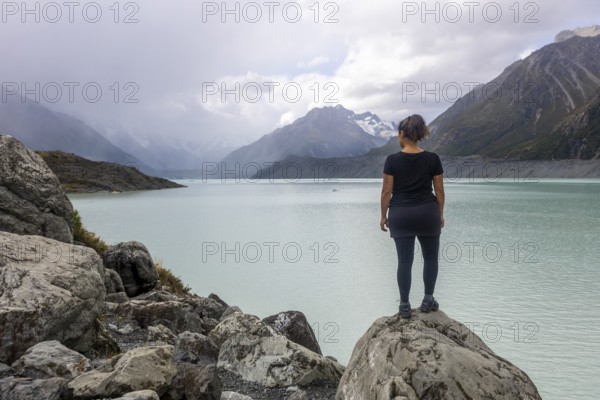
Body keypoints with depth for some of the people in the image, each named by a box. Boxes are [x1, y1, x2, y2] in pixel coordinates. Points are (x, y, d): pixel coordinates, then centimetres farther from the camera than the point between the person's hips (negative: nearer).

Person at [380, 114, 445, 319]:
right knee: (430, 257, 16)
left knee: (404, 260, 5)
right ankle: (428, 301, 17)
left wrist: (383, 215, 5)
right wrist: (440, 214, 13)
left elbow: (387, 191, -6)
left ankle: (404, 306, 8)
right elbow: (439, 190, 1)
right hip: (427, 213, 1)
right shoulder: (433, 159, -4)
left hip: (400, 215, 0)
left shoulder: (392, 160, -8)